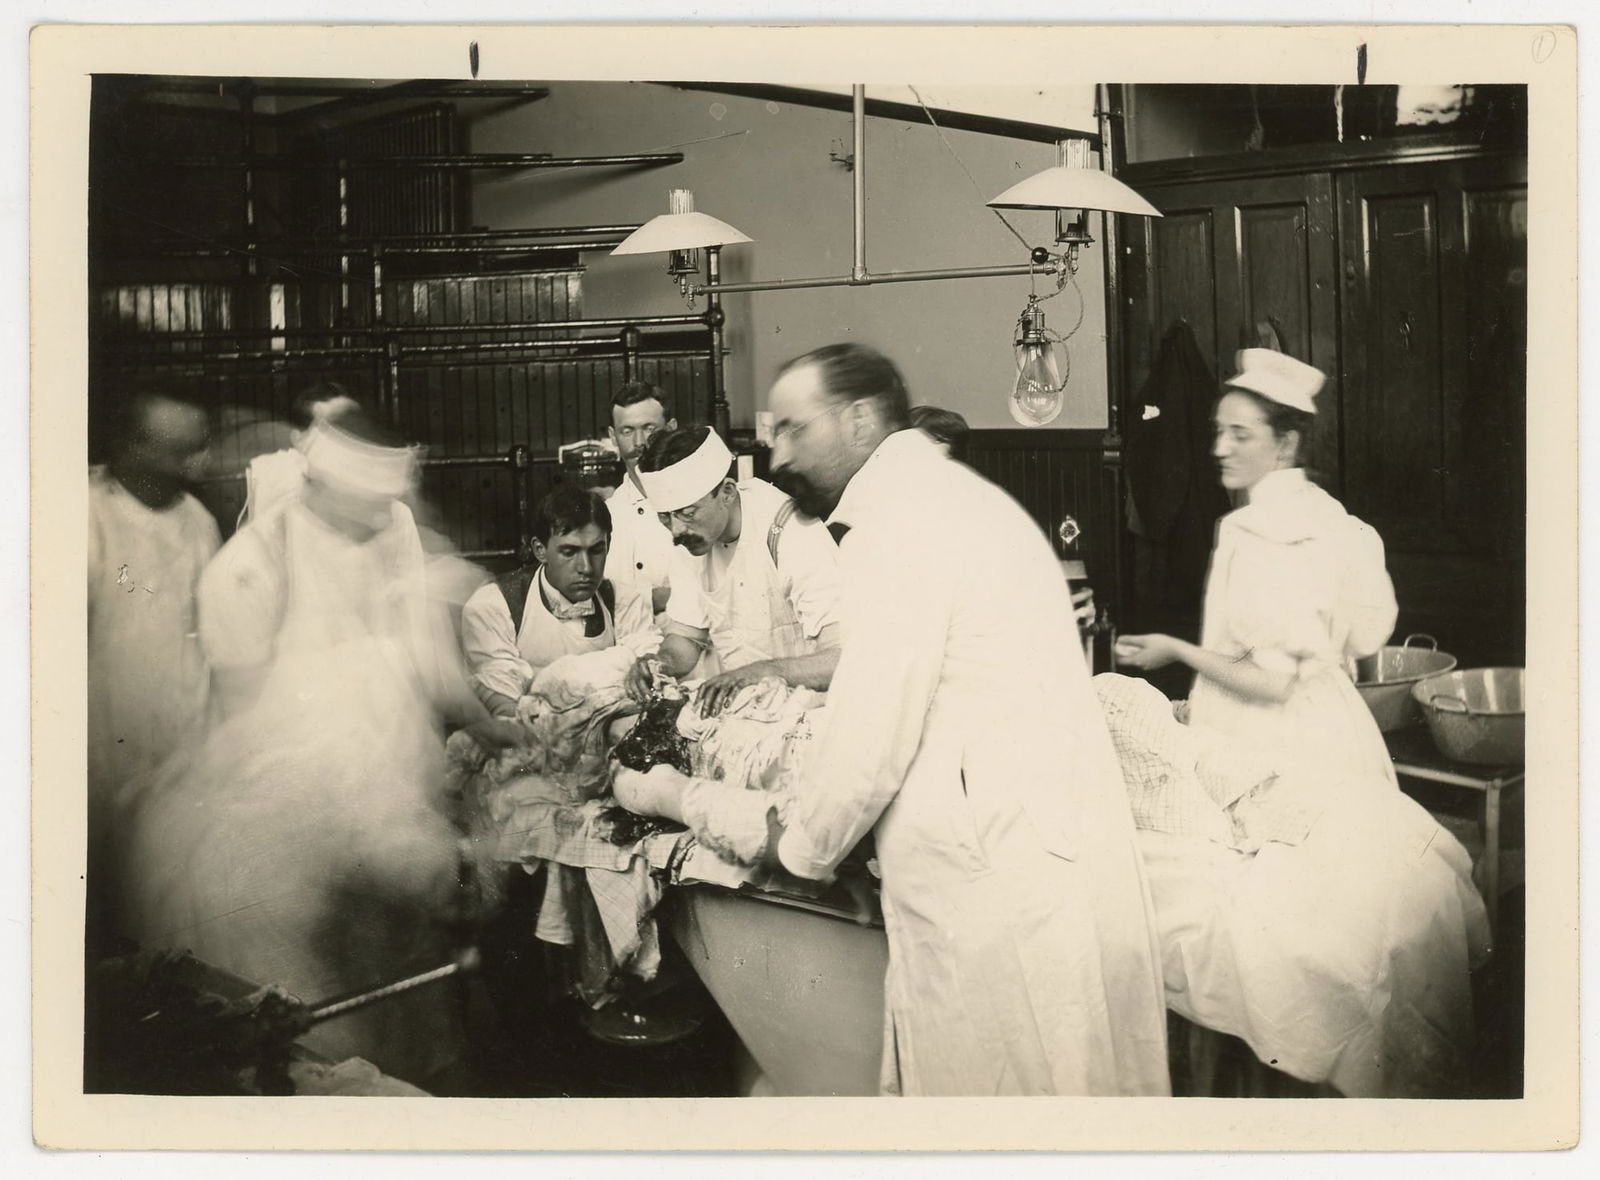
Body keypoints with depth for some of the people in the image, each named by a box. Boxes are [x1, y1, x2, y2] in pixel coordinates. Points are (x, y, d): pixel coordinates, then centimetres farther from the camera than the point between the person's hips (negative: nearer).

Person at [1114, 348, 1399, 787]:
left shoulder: (1254, 532, -20)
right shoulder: (1323, 510, 6)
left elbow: (1272, 682, -22)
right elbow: (1361, 638, 13)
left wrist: (1176, 650, -11)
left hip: (1282, 745, -9)